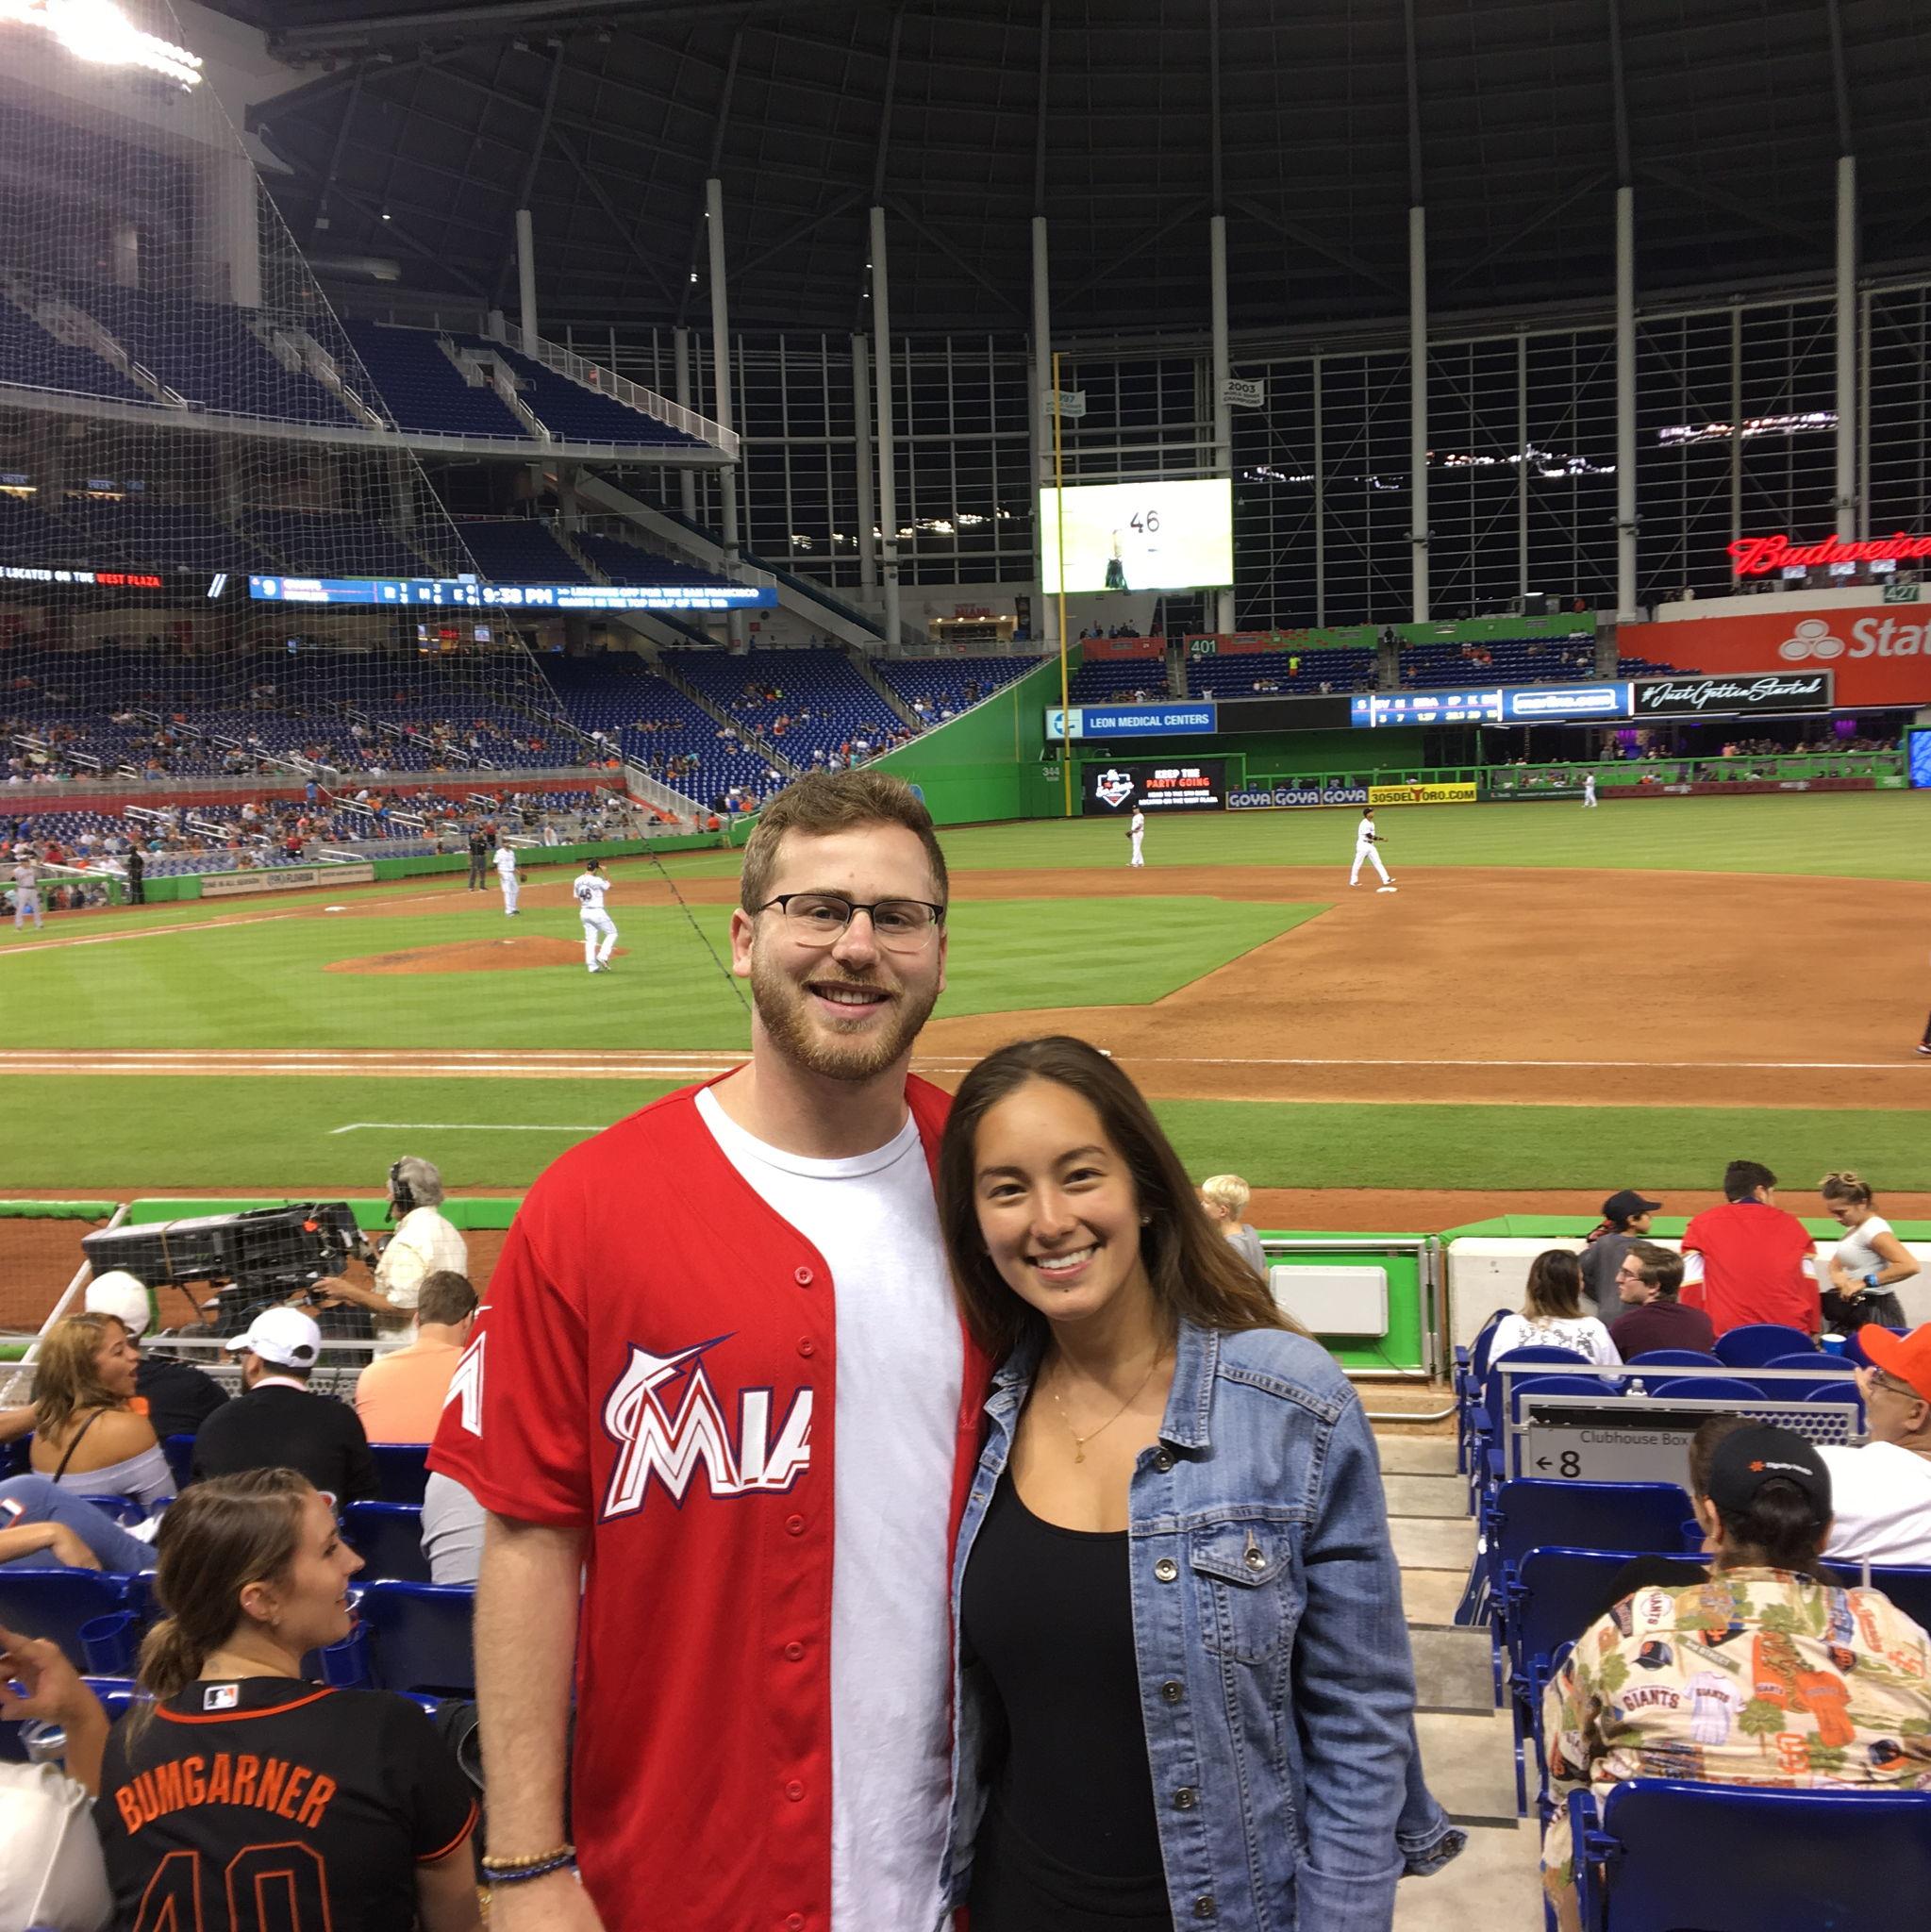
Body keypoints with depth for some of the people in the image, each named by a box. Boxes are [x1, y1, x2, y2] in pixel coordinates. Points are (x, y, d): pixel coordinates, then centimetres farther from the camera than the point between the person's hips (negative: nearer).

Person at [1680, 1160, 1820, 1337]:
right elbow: (1810, 1287, 13)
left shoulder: (1702, 1224, 8)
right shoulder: (1790, 1223, 14)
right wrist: (1812, 1333, 21)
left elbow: (1691, 1290, 3)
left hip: (1728, 1334, -2)